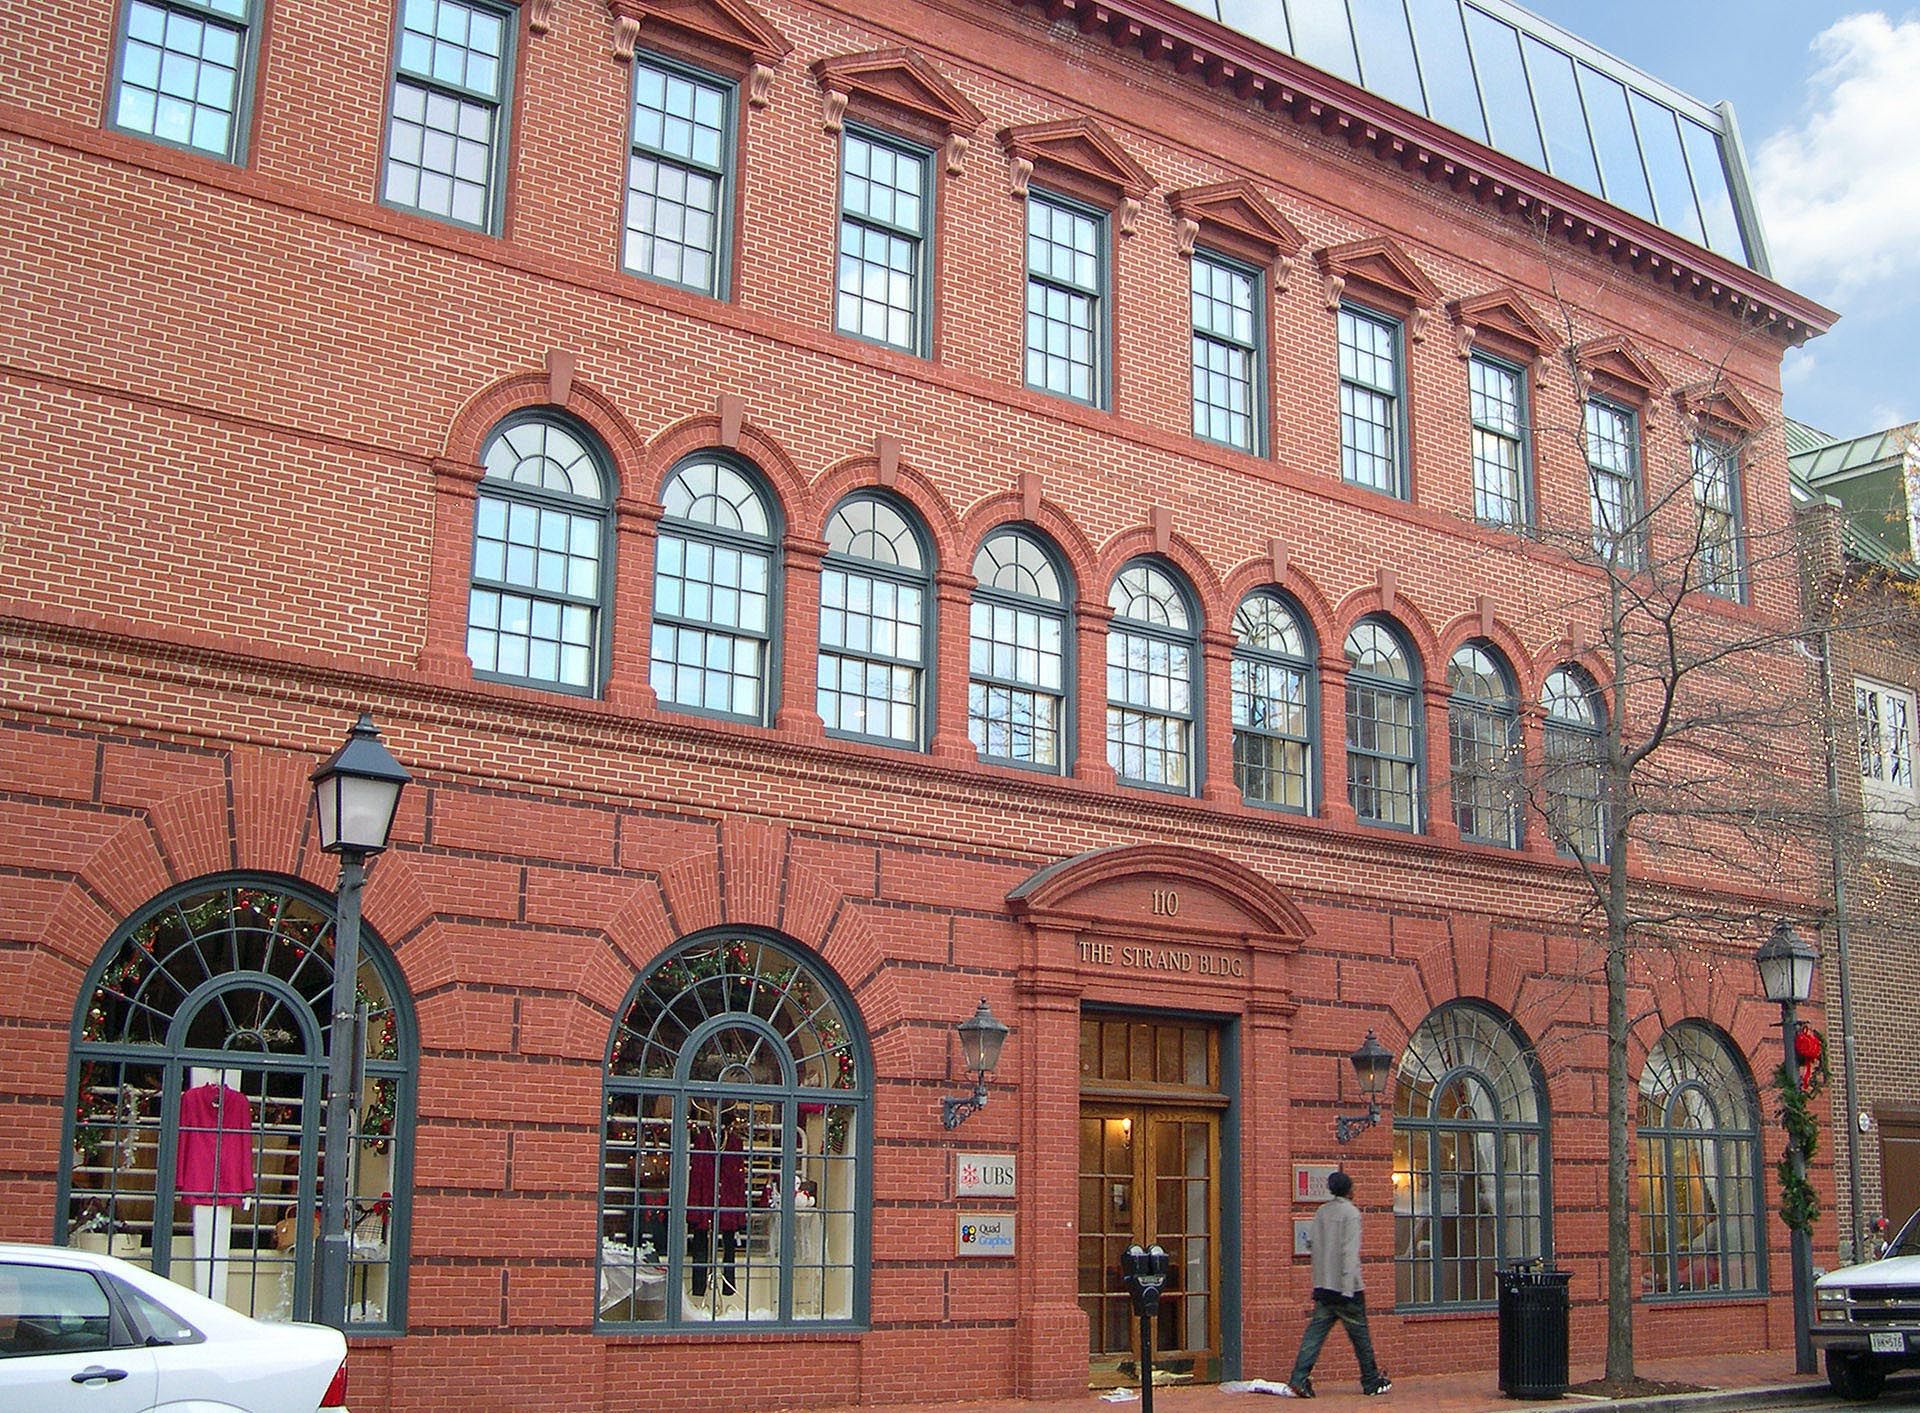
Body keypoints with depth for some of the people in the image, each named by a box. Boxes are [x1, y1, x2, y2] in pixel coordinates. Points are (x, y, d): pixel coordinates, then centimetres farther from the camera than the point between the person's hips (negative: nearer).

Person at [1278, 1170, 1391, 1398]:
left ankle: (1298, 1379, -13)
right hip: (1345, 1286, -5)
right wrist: (1349, 1289, -18)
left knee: (1314, 1333, -1)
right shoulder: (1351, 1213, -8)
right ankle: (1371, 1381, 18)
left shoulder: (1321, 1212, 11)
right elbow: (1350, 1252, -15)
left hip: (1323, 1285, 5)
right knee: (1360, 1336, 8)